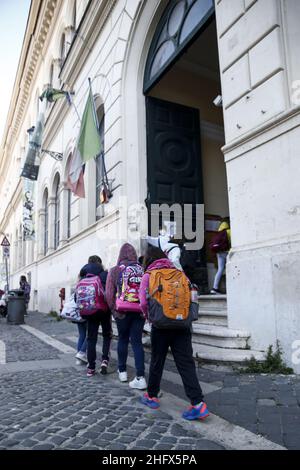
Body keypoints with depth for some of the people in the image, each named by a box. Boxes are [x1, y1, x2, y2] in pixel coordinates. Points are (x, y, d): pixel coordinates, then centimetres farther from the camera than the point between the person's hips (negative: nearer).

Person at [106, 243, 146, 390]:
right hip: (140, 311, 1)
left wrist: (114, 310, 5)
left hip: (123, 312, -1)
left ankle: (122, 371, 28)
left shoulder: (115, 271, -2)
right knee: (137, 341, 7)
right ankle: (140, 377, 2)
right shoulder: (142, 270, 1)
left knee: (123, 340, 16)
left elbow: (109, 294, -5)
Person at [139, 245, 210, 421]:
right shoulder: (179, 273, 8)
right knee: (186, 363, 5)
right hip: (182, 325, 2)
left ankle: (152, 396, 32)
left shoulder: (148, 276, -1)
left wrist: (149, 316, 9)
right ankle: (199, 404, -2)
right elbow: (192, 297, 3)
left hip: (161, 325, -2)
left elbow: (144, 303, -10)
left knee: (157, 362, 15)